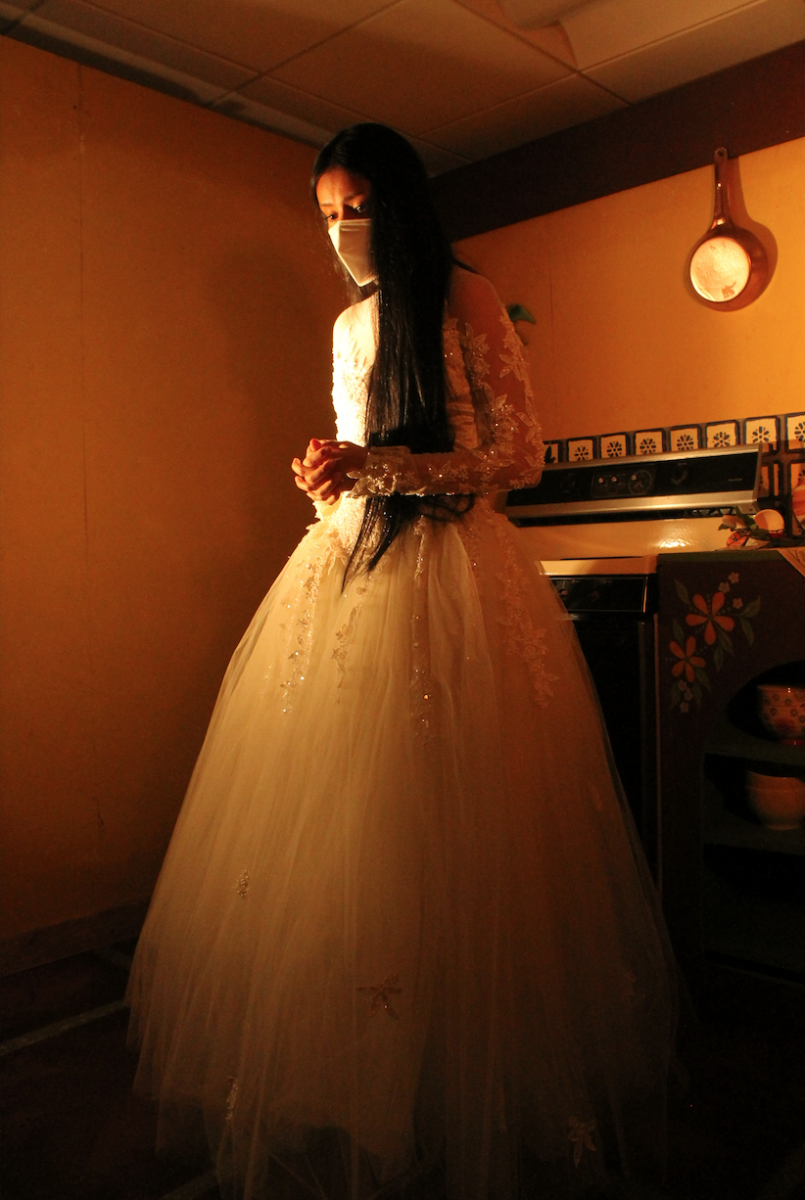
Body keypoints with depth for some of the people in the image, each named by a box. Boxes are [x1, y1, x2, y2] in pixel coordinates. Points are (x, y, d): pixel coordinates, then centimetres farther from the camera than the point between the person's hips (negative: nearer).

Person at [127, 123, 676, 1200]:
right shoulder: (349, 325, 20)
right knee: (330, 821, 3)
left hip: (446, 569, -6)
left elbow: (521, 456, -5)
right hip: (351, 561, 6)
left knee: (432, 823, -7)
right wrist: (329, 477, 4)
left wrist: (381, 468, -14)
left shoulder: (465, 300, 0)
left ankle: (463, 1099, 12)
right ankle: (331, 1087, 18)